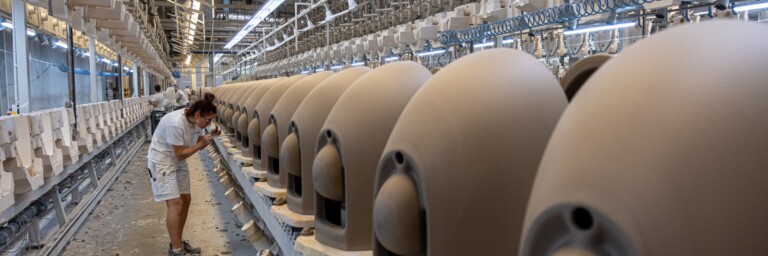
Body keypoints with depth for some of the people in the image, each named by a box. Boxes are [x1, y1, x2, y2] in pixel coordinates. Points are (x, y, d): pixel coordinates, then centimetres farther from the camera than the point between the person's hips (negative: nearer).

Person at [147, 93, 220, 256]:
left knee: (185, 200, 11)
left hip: (178, 162, 9)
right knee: (175, 203, -13)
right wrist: (202, 143, -27)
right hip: (161, 161, -9)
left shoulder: (197, 121, -8)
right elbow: (180, 154, -25)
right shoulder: (175, 123, -32)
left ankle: (178, 242, 24)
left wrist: (210, 137, -15)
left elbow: (198, 143, 3)